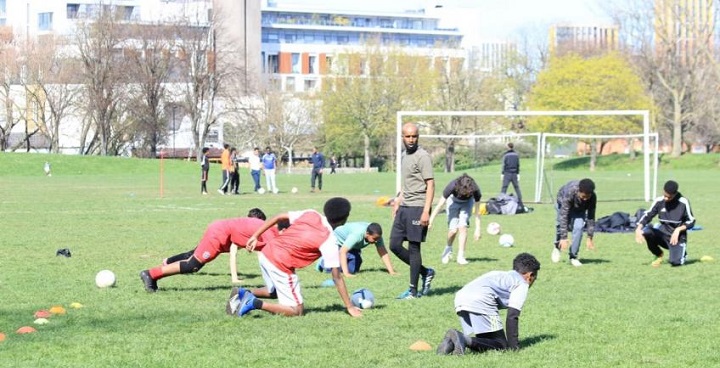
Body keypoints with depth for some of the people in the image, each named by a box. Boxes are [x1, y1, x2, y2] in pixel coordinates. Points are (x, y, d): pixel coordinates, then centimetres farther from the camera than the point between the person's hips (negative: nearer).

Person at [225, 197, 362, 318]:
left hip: (266, 253, 8)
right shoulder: (329, 241, -11)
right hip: (280, 266, -8)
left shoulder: (311, 214, 5)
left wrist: (255, 236, 15)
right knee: (297, 310, 4)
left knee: (275, 291, 33)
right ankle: (256, 303, -11)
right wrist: (350, 307, -3)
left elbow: (278, 217, 6)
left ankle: (244, 294, 12)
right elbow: (337, 277, -9)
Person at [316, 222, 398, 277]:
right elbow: (342, 251, -48)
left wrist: (391, 271, -33)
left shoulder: (376, 235, -27)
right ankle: (323, 262, 14)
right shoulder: (357, 234, -44)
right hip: (338, 240, -6)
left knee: (353, 270, -8)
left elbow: (383, 253, -23)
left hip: (354, 247, 6)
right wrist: (346, 273, -54)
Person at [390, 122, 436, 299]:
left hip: (417, 207, -9)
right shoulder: (405, 155, 15)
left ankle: (413, 290, 4)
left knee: (413, 248, -4)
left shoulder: (422, 156, -11)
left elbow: (430, 185, -15)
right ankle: (426, 273, 20)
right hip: (404, 208, 9)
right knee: (394, 245, 6)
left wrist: (426, 211, -21)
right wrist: (398, 201, 21)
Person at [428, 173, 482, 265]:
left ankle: (461, 256, -10)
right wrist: (430, 221, -27)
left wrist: (477, 229, -20)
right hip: (454, 201, 0)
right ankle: (448, 249, 17)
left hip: (467, 202, 0)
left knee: (462, 226, -19)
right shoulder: (452, 186, -38)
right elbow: (440, 205, -28)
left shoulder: (475, 190, -34)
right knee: (453, 229, -14)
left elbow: (477, 211, -22)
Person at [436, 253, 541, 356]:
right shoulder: (522, 283, 14)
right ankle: (465, 340, -27)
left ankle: (451, 341, -8)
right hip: (481, 301, -8)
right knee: (501, 345, -2)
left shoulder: (499, 275, 37)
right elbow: (512, 316, 2)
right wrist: (513, 346, 3)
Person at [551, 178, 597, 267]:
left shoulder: (592, 197, -33)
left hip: (580, 209, 1)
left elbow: (591, 218, -23)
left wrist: (590, 238, -24)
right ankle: (557, 246, 18)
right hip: (563, 204, -1)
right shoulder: (569, 192, -43)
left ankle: (573, 257, -7)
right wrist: (564, 238, -43)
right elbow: (564, 216, -42)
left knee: (578, 227, -19)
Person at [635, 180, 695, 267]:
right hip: (663, 233, 3)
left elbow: (691, 222, -5)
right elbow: (647, 215, 2)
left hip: (678, 237, -3)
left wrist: (678, 230, -21)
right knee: (646, 231, -29)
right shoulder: (659, 201, -4)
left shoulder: (683, 203, -12)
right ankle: (659, 255, 0)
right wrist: (638, 229, -15)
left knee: (675, 262, -27)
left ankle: (681, 253, 14)